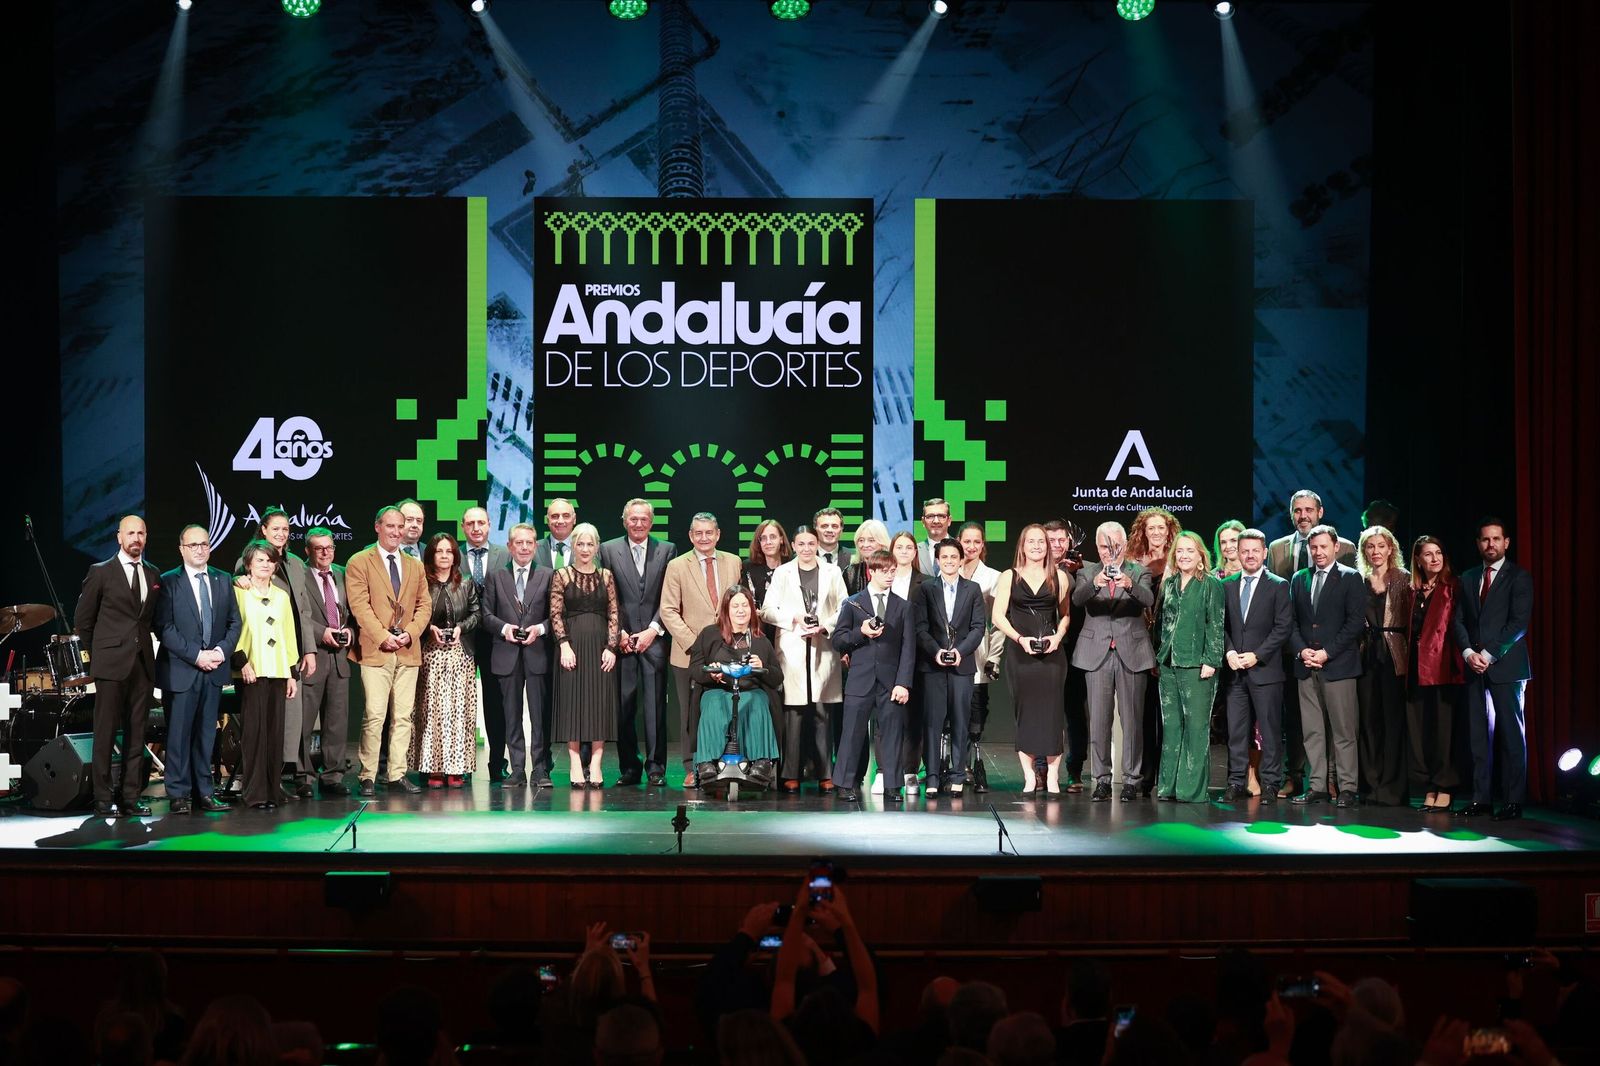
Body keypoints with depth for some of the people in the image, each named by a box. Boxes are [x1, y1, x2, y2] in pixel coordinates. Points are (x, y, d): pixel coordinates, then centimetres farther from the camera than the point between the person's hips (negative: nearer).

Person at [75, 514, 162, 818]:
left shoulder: (154, 575, 13)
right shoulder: (100, 573, 0)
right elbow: (83, 618, 5)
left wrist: (145, 645, 10)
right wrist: (95, 654, 5)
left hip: (143, 664, 4)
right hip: (111, 665, -4)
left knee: (136, 734, 5)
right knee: (106, 733, -3)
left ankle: (131, 798, 8)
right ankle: (103, 799, 1)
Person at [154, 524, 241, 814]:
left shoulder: (223, 581, 12)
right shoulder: (168, 582, -2)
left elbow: (234, 622, 12)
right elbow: (164, 627, -9)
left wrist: (222, 650, -7)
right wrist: (196, 655, -15)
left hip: (213, 668, 4)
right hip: (180, 670, -4)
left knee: (206, 733, 8)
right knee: (179, 733, -2)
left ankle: (203, 793, 12)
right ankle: (179, 794, 3)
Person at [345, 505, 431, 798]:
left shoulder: (415, 566, 17)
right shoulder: (359, 563, 2)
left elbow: (424, 605, 12)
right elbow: (360, 606, -6)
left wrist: (410, 633, -5)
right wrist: (383, 636, -14)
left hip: (408, 651, 5)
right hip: (375, 651, -5)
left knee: (403, 716, 4)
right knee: (374, 716, -9)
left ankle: (398, 773, 9)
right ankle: (368, 776, -4)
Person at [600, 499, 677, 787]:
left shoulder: (667, 550, 9)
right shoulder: (608, 550, 9)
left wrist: (653, 630, -5)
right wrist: (618, 633, -3)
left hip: (654, 637, 0)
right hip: (621, 640, 0)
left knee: (655, 706, -4)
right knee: (623, 707, -1)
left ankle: (656, 768, 1)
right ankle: (629, 768, 6)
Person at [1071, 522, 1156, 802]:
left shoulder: (1139, 572, 6)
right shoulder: (1087, 573, 9)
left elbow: (1148, 599, -14)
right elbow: (1077, 599, -12)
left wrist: (1129, 585, -36)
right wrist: (1094, 584, -34)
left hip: (1131, 653, -1)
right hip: (1097, 653, 1)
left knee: (1132, 719, 0)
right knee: (1098, 719, 1)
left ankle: (1132, 779, 7)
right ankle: (1102, 779, 7)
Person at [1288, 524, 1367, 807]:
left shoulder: (1350, 579, 1)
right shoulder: (1299, 579, 15)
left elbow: (1356, 622, -6)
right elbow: (1292, 621, 14)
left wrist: (1326, 653, -12)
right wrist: (1301, 650, -4)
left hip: (1338, 666, -5)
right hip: (1306, 666, 5)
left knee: (1343, 731, -4)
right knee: (1312, 731, 4)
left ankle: (1347, 788, -2)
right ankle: (1317, 786, 8)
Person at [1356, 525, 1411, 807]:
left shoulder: (1404, 580, 2)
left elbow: (1411, 619, -3)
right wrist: (1358, 649, 0)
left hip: (1394, 656, -3)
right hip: (1367, 656, 3)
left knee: (1393, 720, -4)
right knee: (1369, 720, 4)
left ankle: (1392, 787, 0)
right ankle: (1371, 785, 11)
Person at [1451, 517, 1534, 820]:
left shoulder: (1519, 577, 1)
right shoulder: (1468, 578, 16)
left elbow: (1519, 622, -8)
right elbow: (1458, 621, 11)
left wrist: (1489, 655, -13)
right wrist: (1468, 653, -6)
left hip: (1506, 667, -5)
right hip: (1475, 668, 5)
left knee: (1511, 734, -3)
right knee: (1479, 734, 3)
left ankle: (1514, 801, -1)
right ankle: (1480, 798, 4)